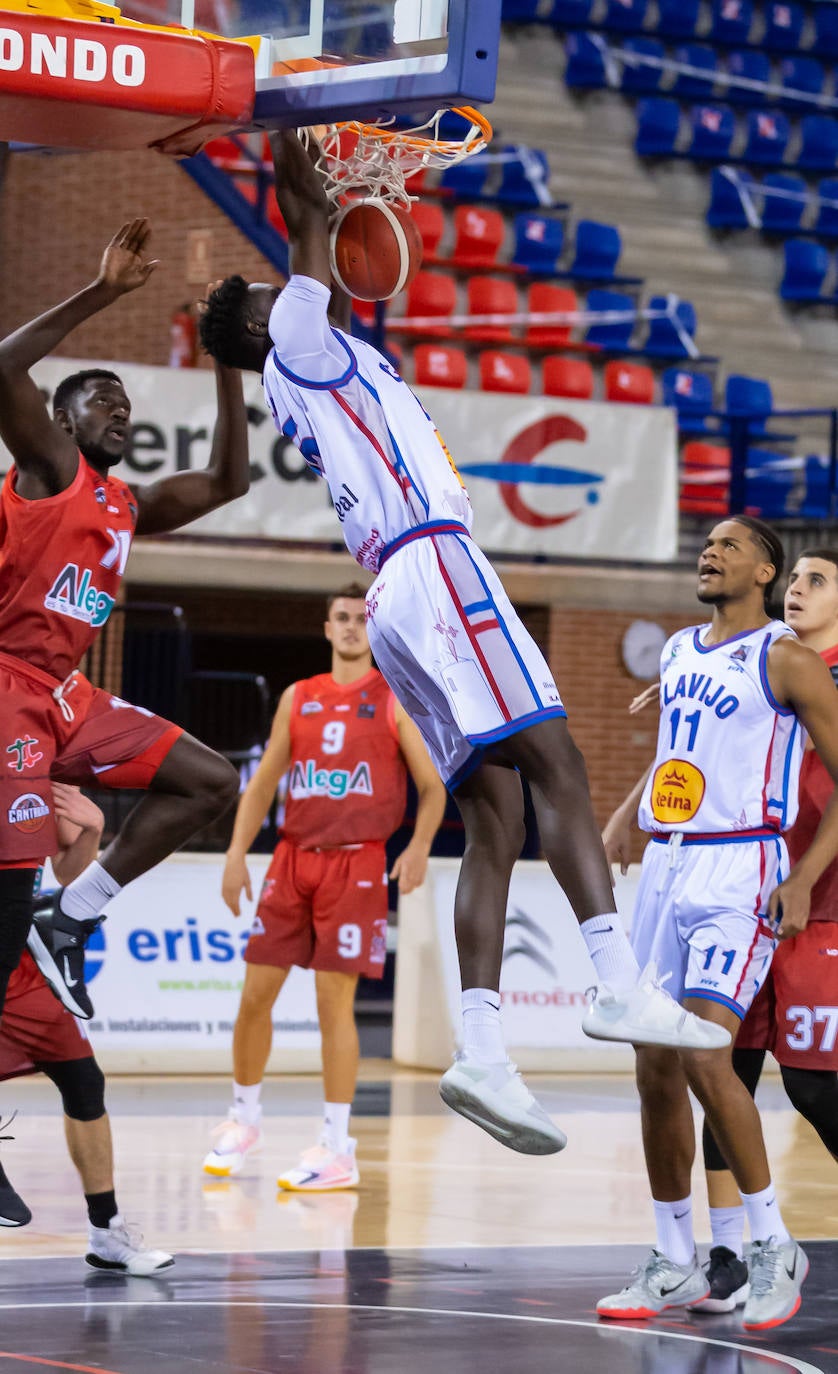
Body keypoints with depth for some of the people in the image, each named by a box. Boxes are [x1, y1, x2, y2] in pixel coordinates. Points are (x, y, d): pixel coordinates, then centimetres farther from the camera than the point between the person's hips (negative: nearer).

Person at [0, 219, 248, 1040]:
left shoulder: (128, 507, 21)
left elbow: (226, 482, 25)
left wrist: (227, 364, 21)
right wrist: (102, 293, -20)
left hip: (67, 696, 9)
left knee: (211, 782, 6)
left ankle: (70, 919, 5)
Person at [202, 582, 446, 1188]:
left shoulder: (395, 701, 2)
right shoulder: (298, 699, 12)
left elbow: (432, 788, 1)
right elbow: (263, 783, 13)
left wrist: (419, 848, -16)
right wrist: (237, 854, 2)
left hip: (356, 865, -4)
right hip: (293, 859, 4)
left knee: (335, 999, -9)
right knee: (256, 994, 3)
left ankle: (337, 1149, -5)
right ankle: (244, 1120, 22)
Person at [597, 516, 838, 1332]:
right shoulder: (677, 653, 15)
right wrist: (620, 822, 16)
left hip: (739, 873, -7)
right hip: (664, 866, 7)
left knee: (705, 1055, -20)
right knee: (656, 1070, 4)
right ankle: (674, 1265, 14)